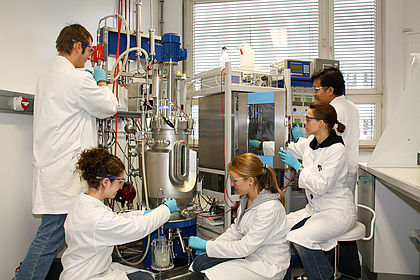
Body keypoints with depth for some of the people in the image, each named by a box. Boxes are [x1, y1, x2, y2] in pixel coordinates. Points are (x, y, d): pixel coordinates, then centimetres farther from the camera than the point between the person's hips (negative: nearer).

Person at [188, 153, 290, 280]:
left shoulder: (270, 208, -28)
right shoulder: (246, 198, 0)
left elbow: (245, 248, -26)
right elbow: (236, 229, 10)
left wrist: (207, 245, -20)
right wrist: (212, 244, -3)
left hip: (267, 264, -8)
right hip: (249, 253, 8)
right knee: (199, 264, -5)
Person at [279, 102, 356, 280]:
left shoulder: (336, 150, -18)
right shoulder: (309, 143, 3)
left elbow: (321, 186, -24)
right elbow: (288, 150, 21)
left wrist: (297, 166, -17)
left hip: (337, 211, -8)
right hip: (315, 208, 8)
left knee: (300, 238, -27)